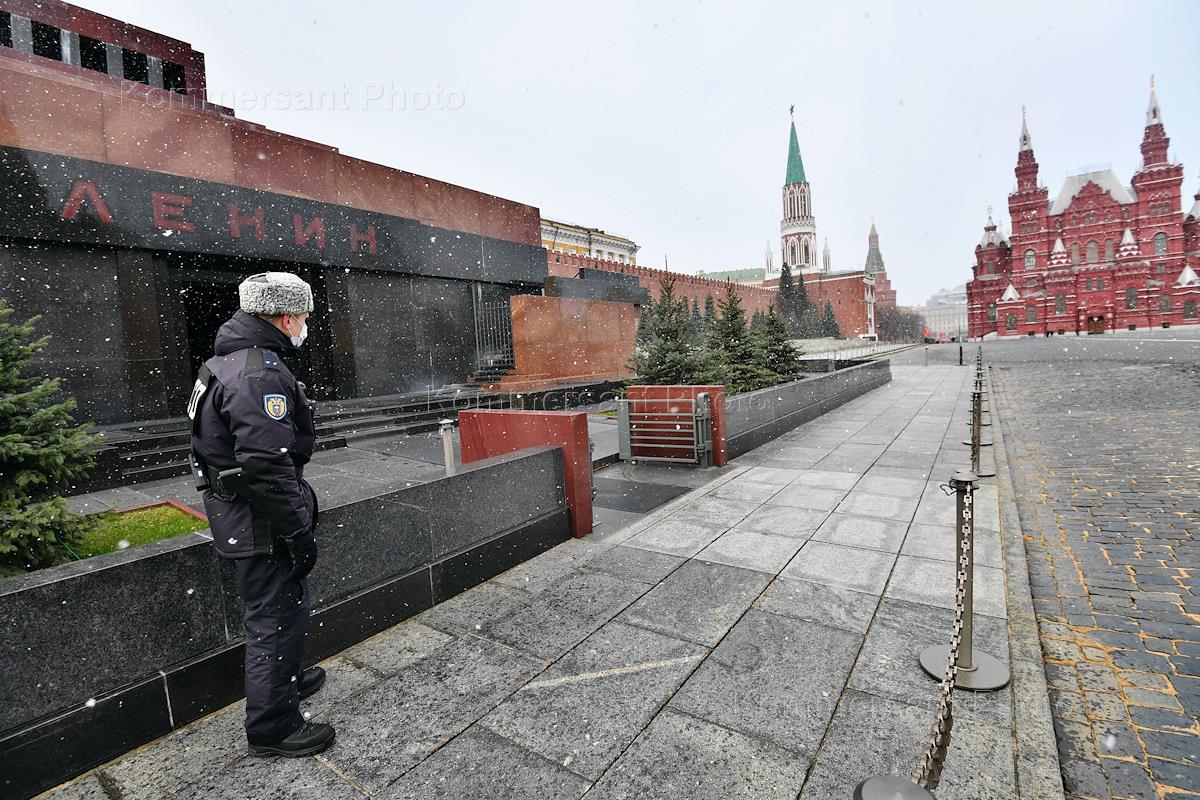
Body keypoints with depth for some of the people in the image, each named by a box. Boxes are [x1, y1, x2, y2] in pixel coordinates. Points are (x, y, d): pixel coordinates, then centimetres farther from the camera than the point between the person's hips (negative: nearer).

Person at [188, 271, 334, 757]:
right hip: (260, 521, -11)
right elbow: (267, 468, -30)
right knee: (276, 616, 4)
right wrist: (299, 531, -21)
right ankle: (272, 729, 22)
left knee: (285, 605, 26)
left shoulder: (232, 360, 11)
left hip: (237, 512, 11)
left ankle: (284, 680, 47)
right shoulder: (261, 374, -24)